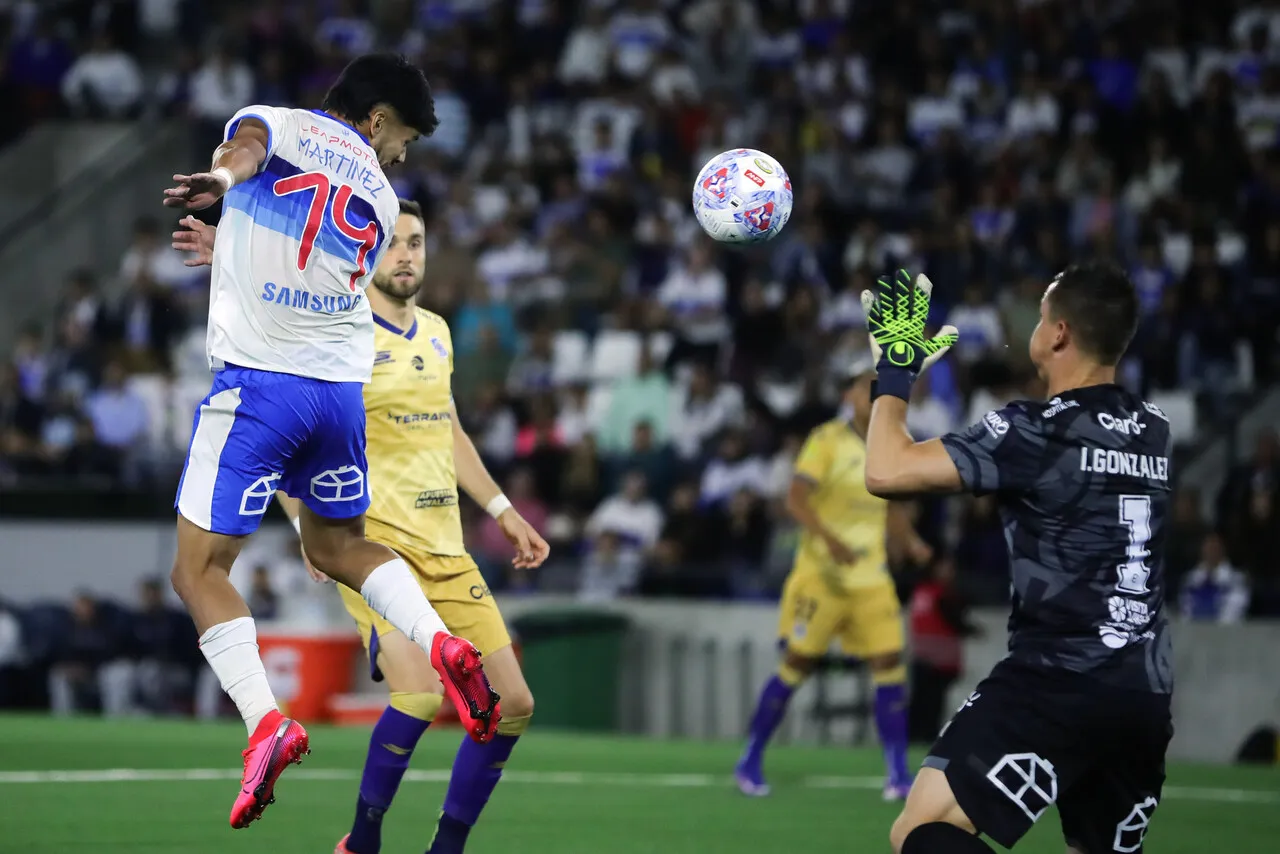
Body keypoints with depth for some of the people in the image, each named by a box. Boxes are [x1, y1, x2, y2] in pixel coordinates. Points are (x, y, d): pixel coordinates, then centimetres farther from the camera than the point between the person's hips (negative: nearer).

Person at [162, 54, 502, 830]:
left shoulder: (280, 123, 4)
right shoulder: (381, 197, 18)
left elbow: (248, 139, -21)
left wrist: (222, 177, -43)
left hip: (256, 380, -5)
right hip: (342, 387, 5)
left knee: (201, 568, -1)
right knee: (338, 542, 26)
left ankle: (265, 721, -19)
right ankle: (440, 641, 2)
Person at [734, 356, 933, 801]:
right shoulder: (827, 440, -8)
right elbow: (795, 498, -16)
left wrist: (911, 542, 3)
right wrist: (830, 539, -30)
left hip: (871, 577, 5)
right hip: (821, 574, -5)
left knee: (890, 664, -6)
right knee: (797, 664, -2)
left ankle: (898, 773, -3)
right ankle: (749, 761, 11)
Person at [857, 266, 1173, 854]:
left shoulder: (1036, 431, -12)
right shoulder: (1154, 430, 10)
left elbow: (887, 473, -16)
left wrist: (895, 369, -1)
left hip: (1058, 682, -8)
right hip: (1147, 693, 8)